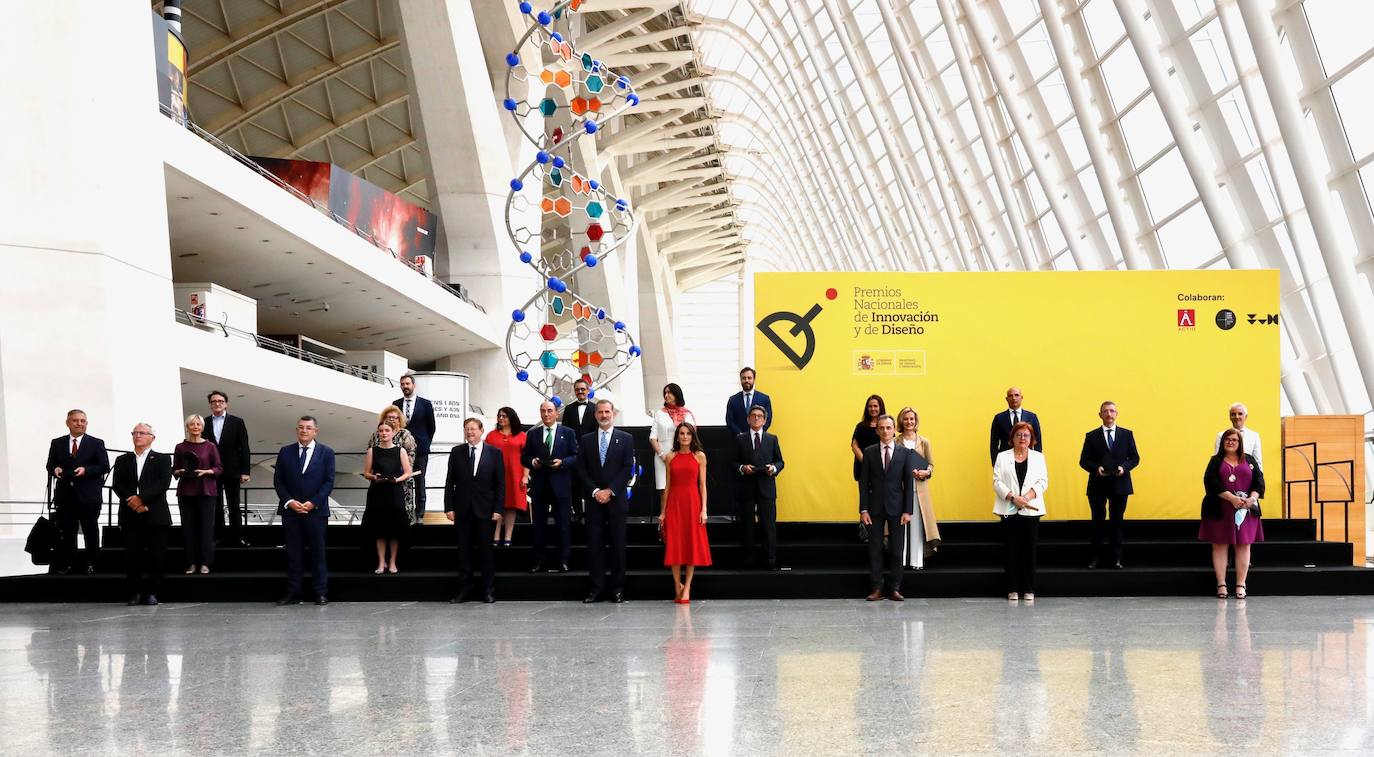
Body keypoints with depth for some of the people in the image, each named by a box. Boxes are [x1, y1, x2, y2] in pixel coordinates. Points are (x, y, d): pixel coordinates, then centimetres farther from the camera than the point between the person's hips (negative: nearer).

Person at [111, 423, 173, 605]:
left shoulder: (162, 459, 10)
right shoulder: (122, 460, 17)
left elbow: (164, 483, -5)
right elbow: (117, 485, 5)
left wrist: (141, 498, -15)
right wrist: (132, 501, -11)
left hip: (155, 515, -2)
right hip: (130, 515, 2)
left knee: (155, 556, -4)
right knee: (132, 555, -2)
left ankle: (151, 592, 4)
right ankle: (135, 592, 5)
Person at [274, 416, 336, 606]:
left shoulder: (326, 453, 3)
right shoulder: (285, 452, 8)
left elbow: (328, 482, -1)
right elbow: (278, 481, 6)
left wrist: (313, 503, -12)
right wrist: (289, 502, -8)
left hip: (316, 510, -2)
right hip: (290, 510, 2)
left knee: (318, 553, 2)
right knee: (293, 553, 3)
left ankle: (321, 593, 7)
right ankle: (293, 593, 7)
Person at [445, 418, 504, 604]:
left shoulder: (494, 453, 1)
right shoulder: (456, 452, 7)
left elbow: (500, 484, 0)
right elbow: (450, 482, 6)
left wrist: (498, 509, -7)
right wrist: (449, 507, -2)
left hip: (485, 510, -2)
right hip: (463, 509, 2)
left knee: (486, 550, 3)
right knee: (463, 550, 4)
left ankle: (488, 590, 10)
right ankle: (463, 589, 9)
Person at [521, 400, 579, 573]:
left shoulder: (568, 433, 5)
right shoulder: (532, 434, 10)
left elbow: (575, 457, 1)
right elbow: (524, 458, 10)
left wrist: (562, 462, -15)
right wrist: (532, 462, -10)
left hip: (560, 485, -2)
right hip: (539, 485, 2)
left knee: (563, 524, 1)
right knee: (538, 524, 5)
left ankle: (563, 561, 6)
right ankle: (538, 561, 10)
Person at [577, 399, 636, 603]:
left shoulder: (626, 439, 5)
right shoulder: (586, 440, 10)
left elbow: (627, 469, -2)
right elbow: (581, 470, 5)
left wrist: (609, 491, -10)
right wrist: (595, 491, -8)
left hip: (617, 500, -1)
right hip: (593, 500, 1)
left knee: (618, 544, 0)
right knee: (594, 544, 0)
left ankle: (617, 589, 5)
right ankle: (595, 588, 3)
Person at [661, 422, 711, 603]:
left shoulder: (699, 456, 4)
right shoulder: (670, 457, 7)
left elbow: (702, 485, 1)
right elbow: (667, 485, 8)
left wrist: (704, 509, -7)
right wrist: (663, 512, 6)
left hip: (692, 502, -1)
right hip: (674, 503, 1)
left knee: (692, 544, -1)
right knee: (674, 545, 0)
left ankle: (687, 587, 4)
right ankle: (678, 587, 9)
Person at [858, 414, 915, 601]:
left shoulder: (905, 453, 2)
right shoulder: (869, 452, 2)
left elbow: (909, 483, 1)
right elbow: (863, 482, 2)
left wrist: (908, 510, -6)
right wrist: (863, 509, -5)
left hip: (896, 507, 0)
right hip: (875, 508, 0)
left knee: (896, 550, 3)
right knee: (875, 549, 2)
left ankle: (894, 588, 10)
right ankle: (877, 588, 7)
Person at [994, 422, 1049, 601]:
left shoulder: (1038, 457, 10)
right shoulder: (1002, 457, 8)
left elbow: (1042, 482, 0)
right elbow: (997, 482, -1)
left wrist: (1026, 497, -14)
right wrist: (1013, 497, -15)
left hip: (1030, 511, 0)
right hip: (1009, 511, 0)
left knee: (1030, 550, 0)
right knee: (1011, 551, 0)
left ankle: (1029, 589, 5)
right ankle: (1013, 589, 5)